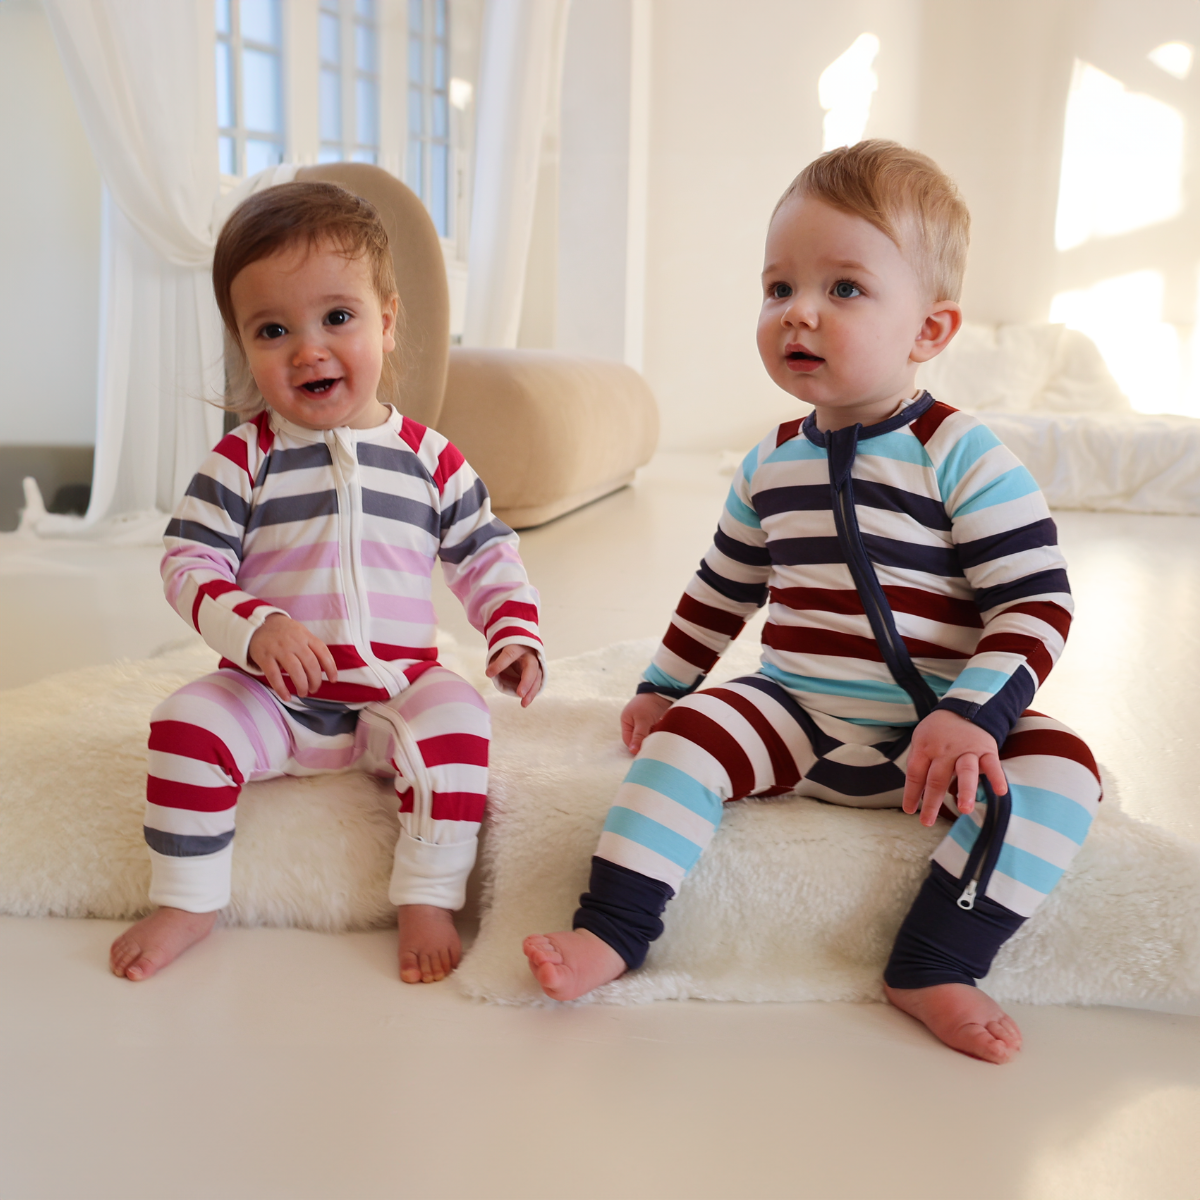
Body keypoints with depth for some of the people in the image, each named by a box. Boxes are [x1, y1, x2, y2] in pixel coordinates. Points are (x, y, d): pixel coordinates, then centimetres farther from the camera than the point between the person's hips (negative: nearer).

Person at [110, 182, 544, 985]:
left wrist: (517, 633, -7)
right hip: (273, 692, 0)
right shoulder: (244, 459, -1)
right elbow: (189, 564, -5)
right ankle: (188, 903, -3)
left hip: (397, 688, 0)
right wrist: (255, 628, -22)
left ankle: (429, 901, -15)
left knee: (455, 714, -28)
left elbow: (487, 554, 10)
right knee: (188, 722, -23)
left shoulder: (428, 457, 3)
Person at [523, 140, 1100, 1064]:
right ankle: (611, 932, -17)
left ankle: (934, 966, -23)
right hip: (793, 717, 3)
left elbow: (1038, 605, -12)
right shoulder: (771, 465, 7)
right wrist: (663, 684, 20)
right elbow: (722, 590, 21)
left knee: (1059, 767, -26)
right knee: (685, 736, -21)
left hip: (930, 737, -3)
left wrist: (972, 715, -24)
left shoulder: (964, 458, -9)